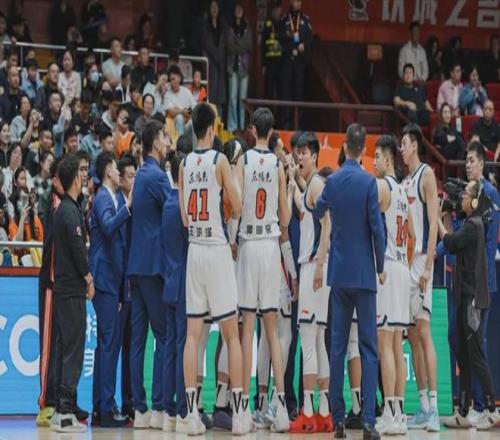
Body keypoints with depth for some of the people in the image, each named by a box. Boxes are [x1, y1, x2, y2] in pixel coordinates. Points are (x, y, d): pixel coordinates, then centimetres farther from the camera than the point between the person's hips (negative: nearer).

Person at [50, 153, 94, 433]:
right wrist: (88, 278, -7)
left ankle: (62, 410, 14)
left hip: (64, 288, 10)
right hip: (73, 290, -10)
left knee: (65, 349, 12)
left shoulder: (63, 209, 15)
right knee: (74, 351, -8)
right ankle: (66, 412, -10)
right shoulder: (71, 211, -14)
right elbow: (78, 249, -19)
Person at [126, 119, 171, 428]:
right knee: (163, 336, -6)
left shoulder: (141, 175, 16)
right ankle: (159, 408, -9)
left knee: (138, 337, 5)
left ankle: (140, 409, 5)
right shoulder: (157, 176, -10)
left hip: (136, 265, 8)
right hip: (154, 264, -8)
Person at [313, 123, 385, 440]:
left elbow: (317, 212, 22)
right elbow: (377, 228, -10)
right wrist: (381, 267, 2)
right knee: (369, 348, -3)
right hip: (364, 273, -4)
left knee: (338, 347, 7)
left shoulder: (332, 181, 3)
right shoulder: (368, 182, -10)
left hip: (339, 272, 4)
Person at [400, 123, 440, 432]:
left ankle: (434, 406, -17)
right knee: (412, 335, 7)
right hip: (404, 260, 9)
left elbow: (433, 222, -13)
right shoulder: (404, 181, 19)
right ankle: (423, 408, 9)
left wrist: (428, 266, -19)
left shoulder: (426, 175, -6)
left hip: (421, 259, -9)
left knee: (423, 331, -14)